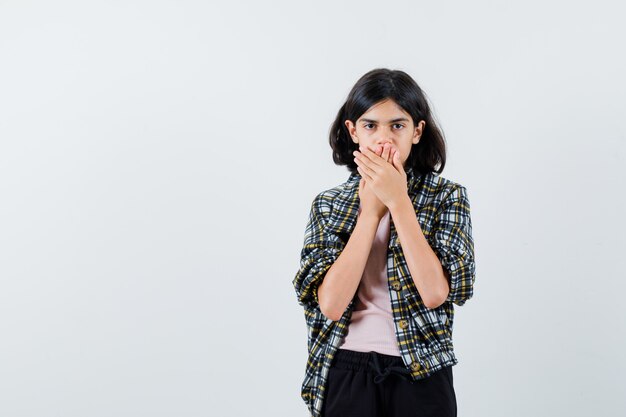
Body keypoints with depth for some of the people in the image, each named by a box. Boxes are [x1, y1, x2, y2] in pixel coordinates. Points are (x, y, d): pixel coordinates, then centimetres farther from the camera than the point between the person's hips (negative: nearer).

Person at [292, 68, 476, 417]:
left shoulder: (447, 196, -4)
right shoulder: (328, 204, 1)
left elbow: (434, 292, -18)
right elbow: (331, 305, -12)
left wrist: (398, 200, -16)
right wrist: (370, 211, -12)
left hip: (421, 376, -1)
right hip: (346, 374, 1)